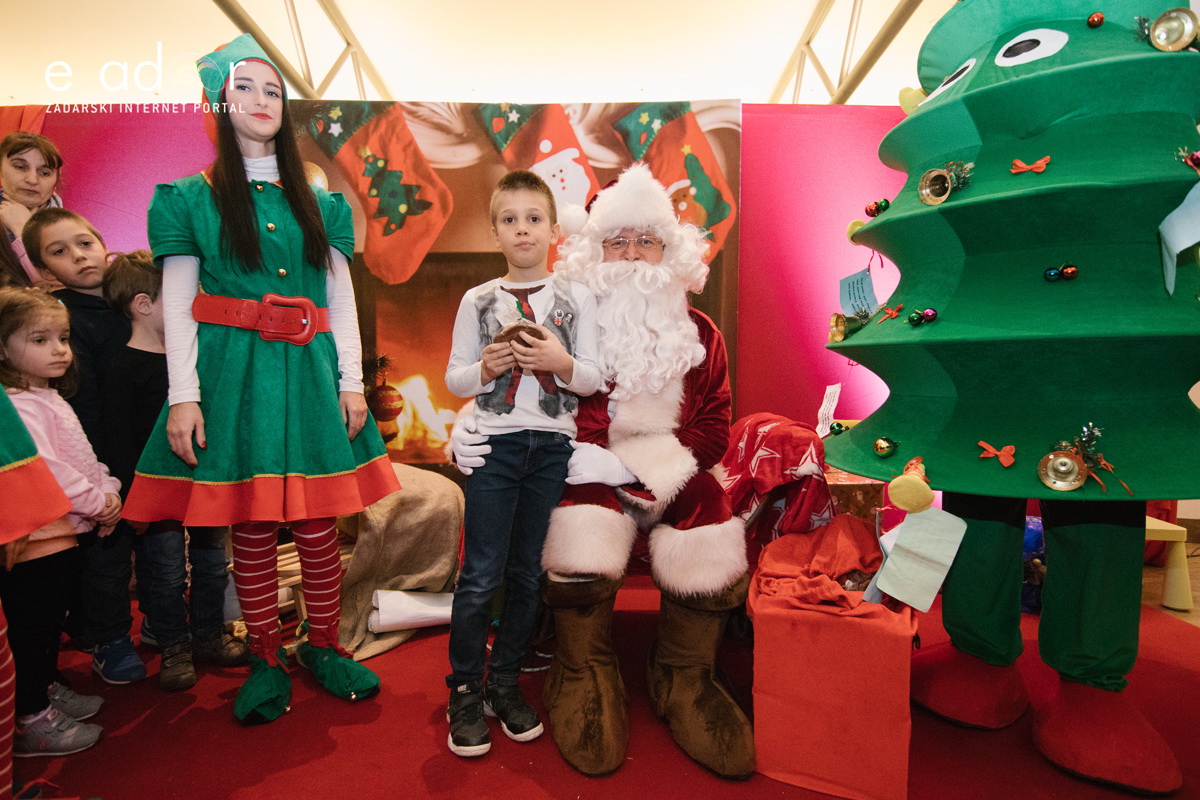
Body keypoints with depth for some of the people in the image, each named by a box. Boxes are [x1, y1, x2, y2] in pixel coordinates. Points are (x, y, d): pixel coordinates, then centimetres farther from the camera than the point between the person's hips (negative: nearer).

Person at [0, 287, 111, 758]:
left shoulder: (50, 399, 14)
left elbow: (83, 458, 18)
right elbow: (44, 470, -28)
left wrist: (108, 492, 4)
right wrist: (97, 502, -19)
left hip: (60, 532, 10)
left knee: (50, 622, 22)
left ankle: (47, 691, 38)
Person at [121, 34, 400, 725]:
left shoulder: (319, 202, 13)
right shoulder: (194, 198, 7)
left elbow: (342, 299, 10)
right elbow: (177, 305, 2)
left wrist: (352, 382, 1)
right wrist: (183, 395, -8)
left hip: (309, 370, 2)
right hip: (233, 370, -1)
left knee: (319, 523, 3)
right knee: (251, 526, 3)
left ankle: (324, 647, 21)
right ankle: (267, 660, 20)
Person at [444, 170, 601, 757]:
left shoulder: (576, 299, 5)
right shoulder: (477, 300, 5)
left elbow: (593, 379, 2)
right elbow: (455, 379, 5)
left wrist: (562, 362, -18)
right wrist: (487, 368, -15)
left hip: (551, 444, 1)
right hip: (493, 443, -1)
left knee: (526, 572, 10)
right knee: (480, 574, 0)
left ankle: (504, 684, 26)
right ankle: (464, 692, 18)